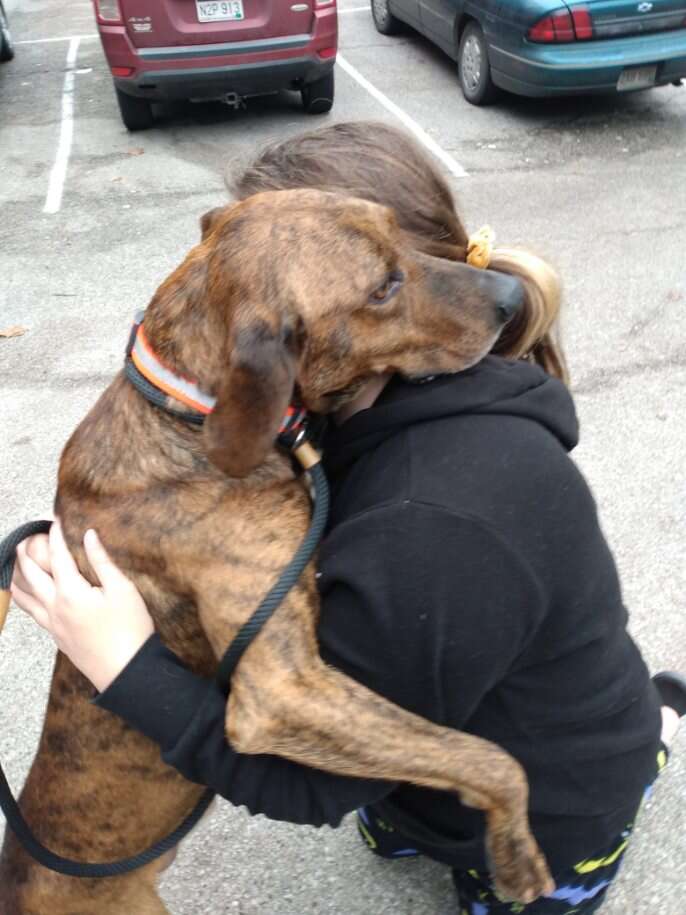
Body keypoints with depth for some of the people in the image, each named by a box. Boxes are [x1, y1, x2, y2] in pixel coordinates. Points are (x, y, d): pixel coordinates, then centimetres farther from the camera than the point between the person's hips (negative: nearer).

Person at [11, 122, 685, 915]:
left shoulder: (434, 527, -45)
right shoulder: (418, 400, -16)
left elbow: (319, 776, -30)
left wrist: (127, 670, -37)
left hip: (548, 812, -7)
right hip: (478, 742, 7)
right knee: (389, 834, 34)